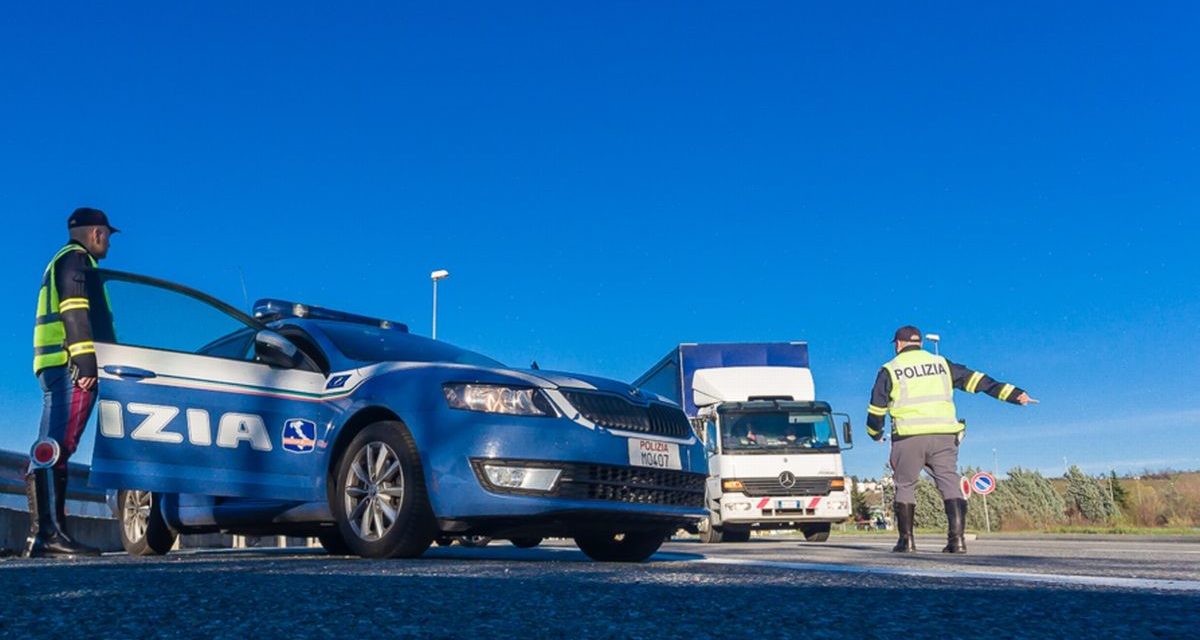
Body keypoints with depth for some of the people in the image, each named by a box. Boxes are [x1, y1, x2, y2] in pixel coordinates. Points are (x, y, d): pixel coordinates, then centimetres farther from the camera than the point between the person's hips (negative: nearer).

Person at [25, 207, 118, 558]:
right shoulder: (76, 258, 0)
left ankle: (43, 533, 5)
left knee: (54, 450, 6)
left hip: (58, 367, 10)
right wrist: (86, 361, -22)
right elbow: (75, 313, -14)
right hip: (70, 365, -10)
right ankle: (48, 530, -24)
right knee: (55, 448, -18)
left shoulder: (62, 262, 31)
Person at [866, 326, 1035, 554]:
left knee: (905, 487, 10)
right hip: (944, 436, 2)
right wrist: (1014, 394, 12)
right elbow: (977, 380, 11)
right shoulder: (941, 364, 16)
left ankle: (906, 540, 6)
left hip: (909, 438, -2)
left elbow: (876, 409, 9)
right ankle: (957, 538, -9)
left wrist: (875, 433, 27)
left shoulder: (890, 370, 7)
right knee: (951, 485, 3)